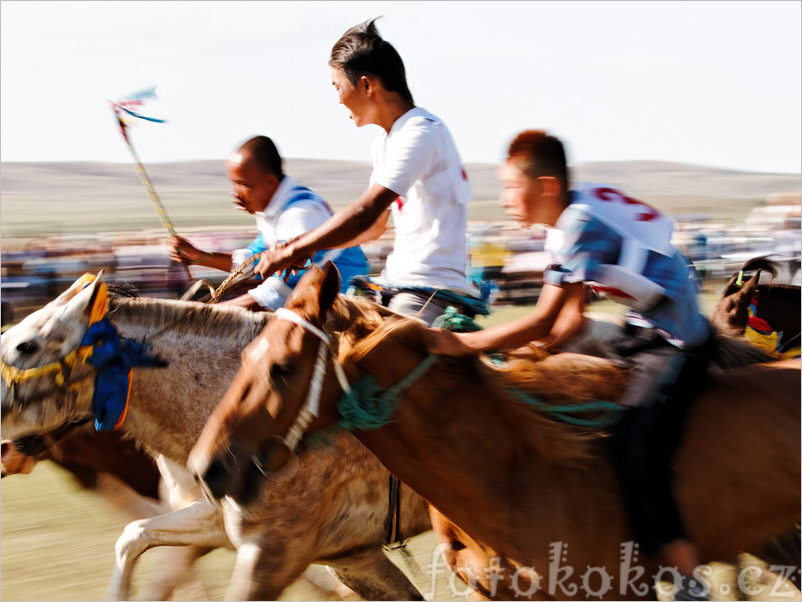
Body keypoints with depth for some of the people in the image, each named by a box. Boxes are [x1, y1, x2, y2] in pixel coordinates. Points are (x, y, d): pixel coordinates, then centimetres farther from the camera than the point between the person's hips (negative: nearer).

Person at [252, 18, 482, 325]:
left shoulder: (420, 133, -15)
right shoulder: (384, 141, 17)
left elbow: (366, 213, -22)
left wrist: (293, 251, -14)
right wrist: (304, 246, 10)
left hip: (431, 291, -10)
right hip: (397, 284, 10)